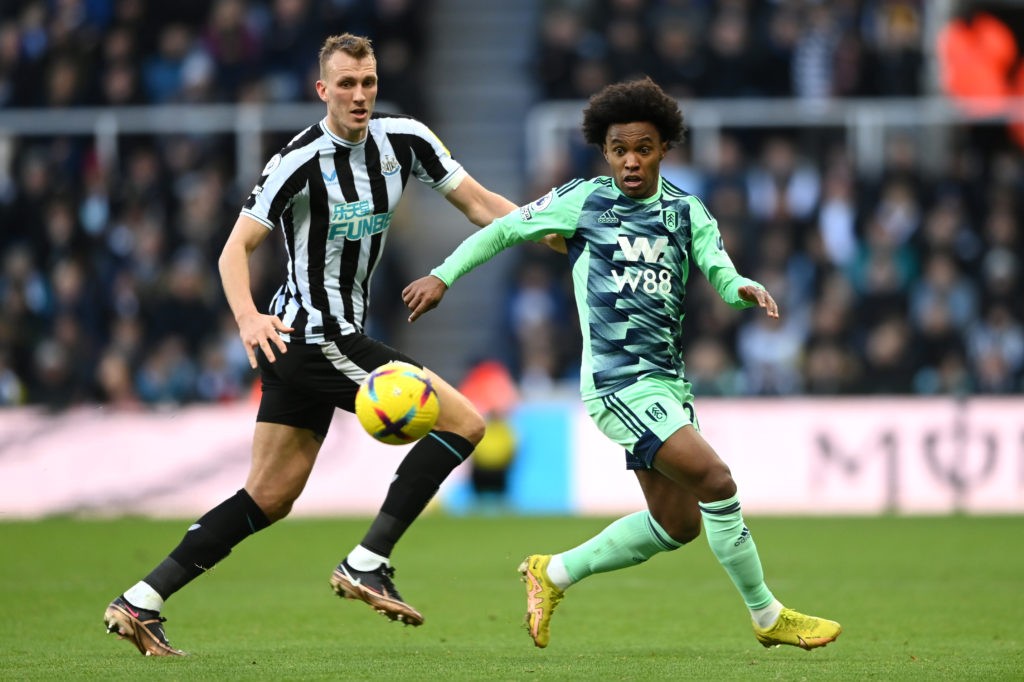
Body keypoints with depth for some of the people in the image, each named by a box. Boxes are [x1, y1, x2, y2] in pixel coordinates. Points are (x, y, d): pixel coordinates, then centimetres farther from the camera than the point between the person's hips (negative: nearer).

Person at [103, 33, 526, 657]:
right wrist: (248, 317, -30)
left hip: (337, 337, 8)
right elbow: (237, 248, -13)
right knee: (463, 421, -12)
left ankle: (141, 603, 11)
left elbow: (480, 205, 7)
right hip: (311, 339, -8)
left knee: (269, 499, 10)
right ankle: (367, 564, -11)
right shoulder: (300, 161, -15)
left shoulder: (404, 140, 4)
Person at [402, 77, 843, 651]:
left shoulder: (687, 211, 8)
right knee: (716, 481, -18)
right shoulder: (583, 201, -2)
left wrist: (745, 290, -26)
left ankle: (554, 574, 26)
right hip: (619, 381, -7)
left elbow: (722, 275, -3)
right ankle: (768, 616, -6)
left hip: (667, 381, 7)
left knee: (677, 525, 10)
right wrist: (443, 275, 4)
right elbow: (505, 230, 8)